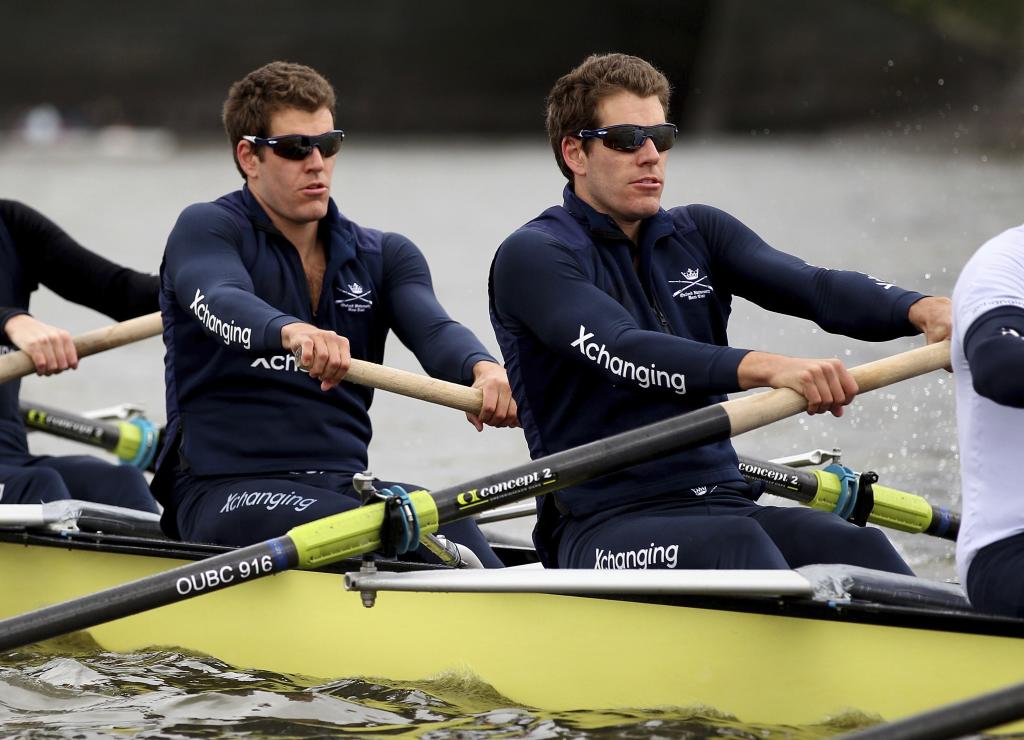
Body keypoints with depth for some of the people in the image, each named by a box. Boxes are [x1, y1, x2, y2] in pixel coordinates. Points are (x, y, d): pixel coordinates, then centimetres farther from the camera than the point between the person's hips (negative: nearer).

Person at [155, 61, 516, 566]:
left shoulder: (385, 256, 18)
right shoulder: (206, 230, 3)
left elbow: (433, 330, -3)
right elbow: (224, 303, -20)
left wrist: (481, 369, -29)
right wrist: (291, 332, -45)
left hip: (345, 484, 5)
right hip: (227, 489, -4)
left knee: (444, 520, -28)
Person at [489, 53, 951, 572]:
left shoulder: (699, 234, 17)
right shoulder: (532, 256, -2)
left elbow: (814, 287, -1)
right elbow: (623, 354, -20)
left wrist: (920, 310, -22)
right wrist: (765, 368, -36)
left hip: (722, 505, 5)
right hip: (605, 528, -5)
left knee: (859, 550, -24)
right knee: (737, 544, -35)